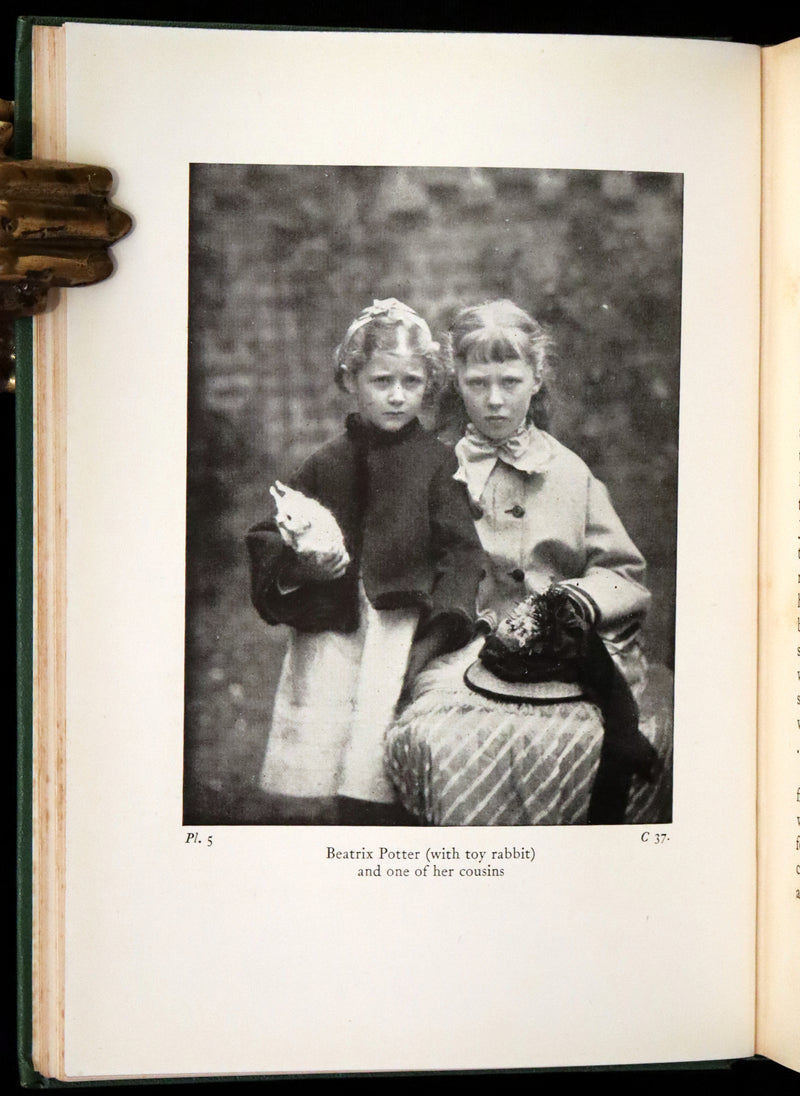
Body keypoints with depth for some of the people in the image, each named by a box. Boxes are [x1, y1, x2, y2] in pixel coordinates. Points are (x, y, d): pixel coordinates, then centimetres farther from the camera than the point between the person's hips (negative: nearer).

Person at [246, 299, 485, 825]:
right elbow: (268, 543, 14)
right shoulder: (326, 465, 10)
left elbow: (460, 554, 0)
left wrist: (442, 622, -13)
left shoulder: (437, 462, 3)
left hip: (404, 622, -3)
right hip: (332, 626, 3)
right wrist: (299, 561, -8)